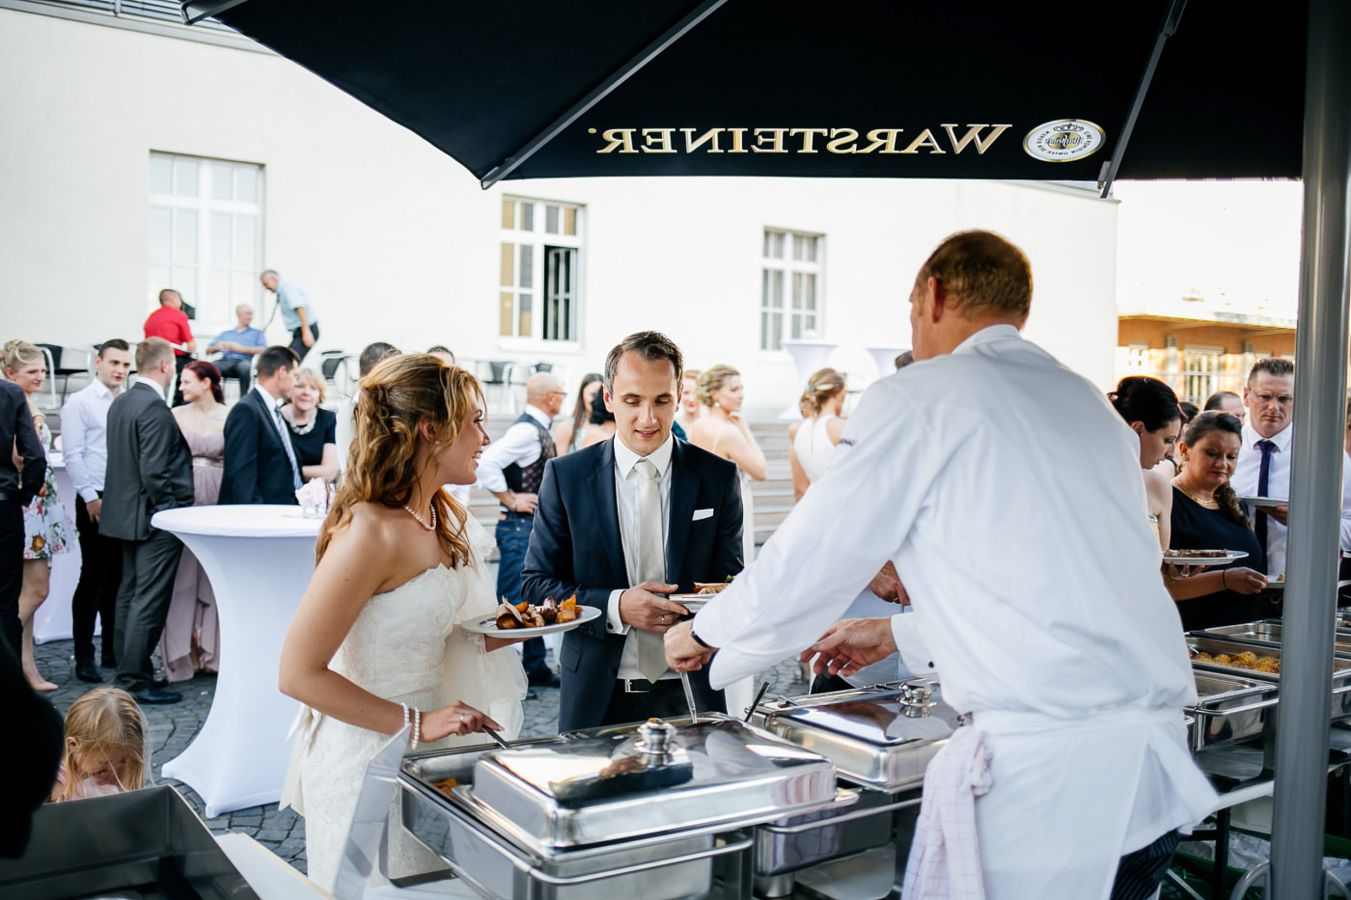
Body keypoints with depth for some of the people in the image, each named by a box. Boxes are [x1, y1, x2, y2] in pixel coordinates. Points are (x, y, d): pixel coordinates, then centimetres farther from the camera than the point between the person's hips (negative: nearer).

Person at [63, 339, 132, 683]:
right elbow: (73, 455, -7)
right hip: (96, 502, -5)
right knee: (93, 579, -2)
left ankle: (113, 651, 19)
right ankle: (84, 658, 7)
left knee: (118, 579, 10)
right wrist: (91, 497, -11)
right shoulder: (79, 403, -2)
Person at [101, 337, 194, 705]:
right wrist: (170, 514, -14)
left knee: (130, 595, 16)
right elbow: (154, 471, -23)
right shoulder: (155, 408, -19)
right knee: (149, 600, -4)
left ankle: (127, 672, 25)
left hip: (126, 513, 10)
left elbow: (124, 461, 15)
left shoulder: (120, 403, 10)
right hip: (154, 519, -10)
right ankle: (135, 681, 1)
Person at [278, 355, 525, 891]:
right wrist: (418, 723, -24)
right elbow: (299, 674, -22)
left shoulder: (445, 516, 4)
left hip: (424, 750, 8)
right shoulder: (370, 531, -23)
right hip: (369, 760, -8)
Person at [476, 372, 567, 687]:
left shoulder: (540, 431, 12)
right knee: (513, 600, -5)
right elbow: (487, 463, -27)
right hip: (520, 526, -10)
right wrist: (511, 499, -19)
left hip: (537, 526, 10)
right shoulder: (526, 430, -17)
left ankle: (535, 667, 25)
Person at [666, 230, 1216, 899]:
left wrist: (702, 634, 18)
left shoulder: (917, 399, -6)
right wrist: (900, 634, 35)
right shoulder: (1092, 405, 17)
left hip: (1049, 785, -8)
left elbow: (807, 562, -1)